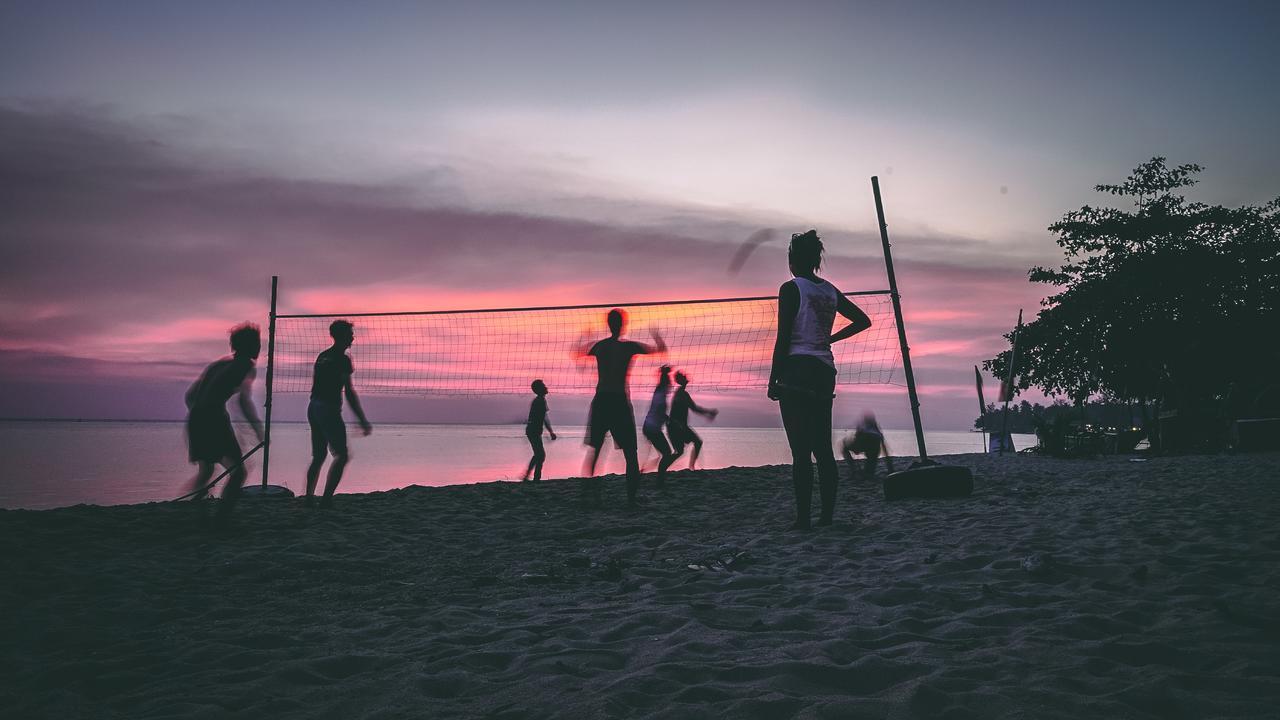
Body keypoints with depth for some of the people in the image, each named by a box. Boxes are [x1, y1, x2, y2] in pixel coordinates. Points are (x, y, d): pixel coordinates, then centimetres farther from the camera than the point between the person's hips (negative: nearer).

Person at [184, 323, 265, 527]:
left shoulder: (218, 363, 22)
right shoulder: (246, 365, 0)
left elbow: (190, 395, 23)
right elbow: (245, 402, -11)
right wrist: (260, 432, -8)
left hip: (194, 420, 8)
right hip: (215, 420, -8)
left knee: (205, 471, 24)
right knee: (237, 471, -5)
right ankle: (220, 518, -15)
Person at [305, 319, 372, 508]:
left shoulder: (322, 356, 15)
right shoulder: (343, 359, -10)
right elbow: (349, 392, -16)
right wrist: (363, 420, -15)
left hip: (314, 408, 9)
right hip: (329, 410, -9)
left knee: (318, 456, 15)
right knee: (342, 455, -4)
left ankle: (309, 497, 15)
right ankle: (326, 498, -9)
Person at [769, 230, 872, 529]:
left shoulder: (791, 288, -5)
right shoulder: (830, 291, 14)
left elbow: (783, 338, -10)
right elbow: (863, 320, 23)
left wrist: (773, 378, -6)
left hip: (796, 370, -6)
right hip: (825, 371, 7)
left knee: (800, 450, -6)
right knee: (823, 447, 9)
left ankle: (803, 518, -4)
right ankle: (827, 514, 11)